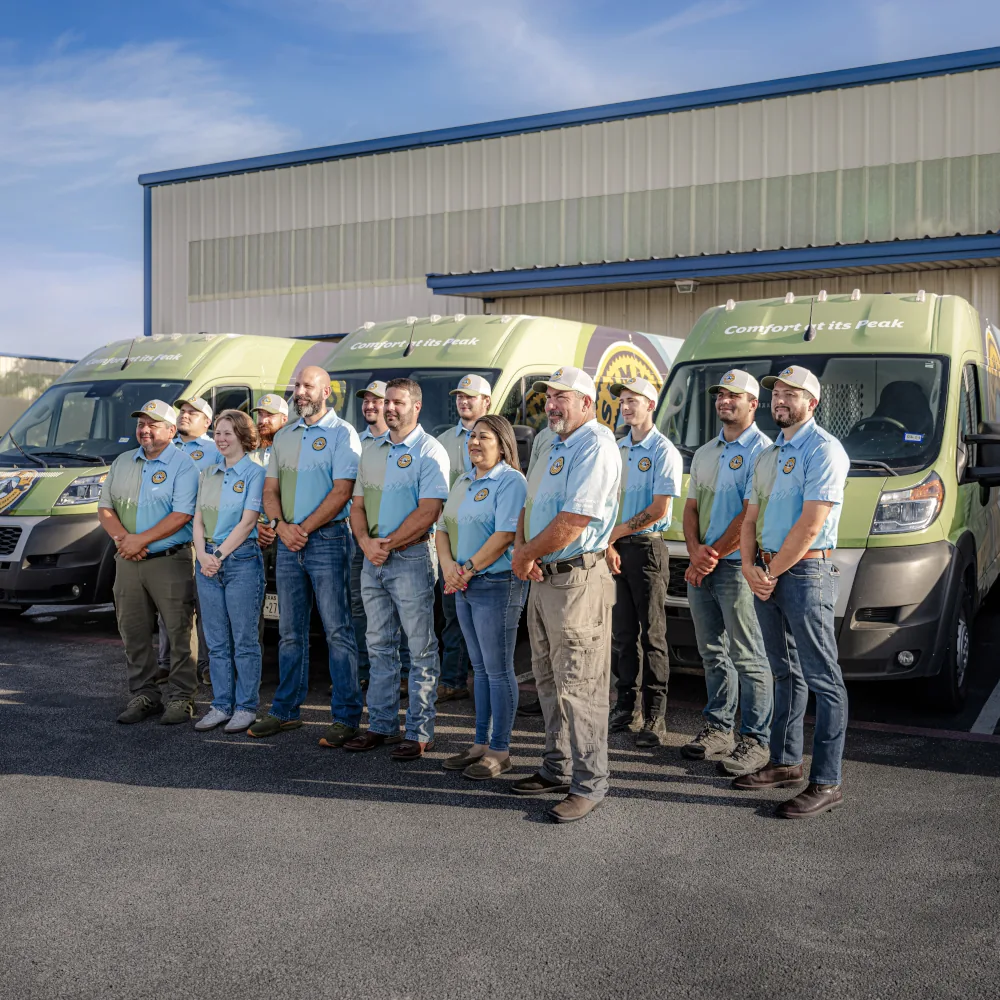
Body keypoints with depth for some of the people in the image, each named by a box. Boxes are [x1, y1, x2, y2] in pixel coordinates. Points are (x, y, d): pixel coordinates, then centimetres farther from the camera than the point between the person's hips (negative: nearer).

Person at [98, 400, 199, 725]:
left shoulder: (183, 466, -5)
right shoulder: (122, 463, 15)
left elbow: (181, 515, -14)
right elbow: (105, 508, 12)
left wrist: (141, 540, -16)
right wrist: (122, 537, -6)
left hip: (170, 561, -6)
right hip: (128, 563, 6)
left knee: (179, 633, -3)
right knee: (133, 633, 10)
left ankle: (180, 698, 5)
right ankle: (143, 695, 21)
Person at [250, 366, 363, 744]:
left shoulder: (341, 433, -4)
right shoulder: (283, 436, 16)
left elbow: (341, 491, -13)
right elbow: (270, 489, 14)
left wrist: (305, 528, -14)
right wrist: (280, 525, -5)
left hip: (327, 539, -6)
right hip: (287, 542, 6)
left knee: (337, 630, -5)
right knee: (290, 631, 12)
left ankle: (345, 716, 1)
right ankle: (285, 711, 22)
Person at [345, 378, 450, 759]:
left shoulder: (429, 451, -7)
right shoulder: (371, 451, 14)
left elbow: (428, 512, -16)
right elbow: (358, 505, 14)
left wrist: (388, 544, -14)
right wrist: (366, 542, -5)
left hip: (411, 557, -7)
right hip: (373, 559, 7)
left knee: (421, 649, -1)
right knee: (379, 646, 12)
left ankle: (419, 732, 5)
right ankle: (381, 725, 21)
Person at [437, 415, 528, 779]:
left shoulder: (511, 481, -10)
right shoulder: (463, 482, 16)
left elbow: (505, 535, -19)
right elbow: (443, 529, 14)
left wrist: (468, 569, -16)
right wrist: (448, 565, -5)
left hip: (498, 583, -8)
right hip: (464, 585, 8)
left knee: (498, 670, -2)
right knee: (480, 668, 14)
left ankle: (500, 751, 6)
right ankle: (481, 743, 22)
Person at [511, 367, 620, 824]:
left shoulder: (595, 446, -14)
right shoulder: (553, 448, 18)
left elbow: (573, 522, -22)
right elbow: (529, 507, 18)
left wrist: (527, 554, -10)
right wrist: (521, 551, -1)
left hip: (577, 581, -10)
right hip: (543, 579, 10)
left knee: (578, 688, -4)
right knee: (549, 681, 17)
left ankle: (588, 785, 5)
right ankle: (558, 769, 29)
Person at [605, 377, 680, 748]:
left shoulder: (664, 452, -6)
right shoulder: (617, 449, 14)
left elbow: (659, 510, -13)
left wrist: (617, 532, -11)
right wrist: (608, 544, -2)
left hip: (646, 547, -6)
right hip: (615, 548, 6)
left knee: (652, 636, -3)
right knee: (623, 633, 11)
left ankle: (655, 717, 1)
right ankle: (624, 706, 19)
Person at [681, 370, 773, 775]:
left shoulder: (761, 450, -7)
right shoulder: (704, 453, 18)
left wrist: (713, 554, -13)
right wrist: (695, 551, -3)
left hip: (737, 566, -8)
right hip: (701, 567, 8)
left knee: (748, 658, -3)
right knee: (713, 654, 14)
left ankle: (756, 740, 3)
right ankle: (718, 728, 24)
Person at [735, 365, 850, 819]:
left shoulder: (823, 450, -10)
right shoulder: (769, 455, 18)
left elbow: (810, 525, -17)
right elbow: (751, 519, 17)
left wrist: (772, 572, -11)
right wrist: (751, 567, 0)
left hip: (805, 572, -9)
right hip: (767, 574, 9)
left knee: (823, 679, -5)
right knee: (786, 673, 16)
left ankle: (826, 782, -2)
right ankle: (785, 763, 26)